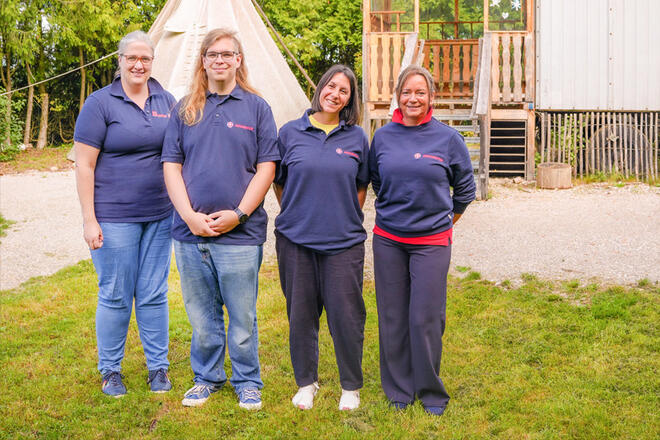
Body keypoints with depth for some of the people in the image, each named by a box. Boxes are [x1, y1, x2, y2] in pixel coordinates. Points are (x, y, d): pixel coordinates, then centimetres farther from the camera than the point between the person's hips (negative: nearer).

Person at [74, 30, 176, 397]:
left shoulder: (165, 101, 9)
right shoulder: (100, 103, -5)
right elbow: (84, 164, -7)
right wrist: (89, 220, -12)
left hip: (159, 216, 4)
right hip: (114, 217, -4)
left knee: (154, 295, 10)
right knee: (115, 296, 4)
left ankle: (158, 366, 23)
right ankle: (110, 369, 21)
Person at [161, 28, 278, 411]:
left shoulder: (256, 107, 4)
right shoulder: (185, 110, 9)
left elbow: (266, 167, -1)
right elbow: (172, 166, 6)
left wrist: (238, 214, -10)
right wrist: (190, 216, -7)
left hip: (240, 234, -2)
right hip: (190, 232, 3)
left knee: (243, 315, 6)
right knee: (201, 314, 13)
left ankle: (248, 382, 22)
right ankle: (207, 378, 30)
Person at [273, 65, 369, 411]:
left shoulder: (357, 137, 4)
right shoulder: (290, 133, 3)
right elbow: (278, 182, 11)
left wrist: (347, 220, 8)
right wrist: (296, 217, 8)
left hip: (343, 242, 0)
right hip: (296, 240, 1)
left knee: (346, 314, 1)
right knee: (301, 313, 8)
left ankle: (351, 386, 19)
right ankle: (306, 382, 25)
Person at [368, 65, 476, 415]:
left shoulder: (448, 138, -1)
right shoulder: (383, 137, 4)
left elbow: (465, 188, 11)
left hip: (431, 242, -2)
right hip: (388, 240, 2)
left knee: (425, 318, -3)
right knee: (392, 317, 7)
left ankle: (432, 393, 16)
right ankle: (398, 391, 21)